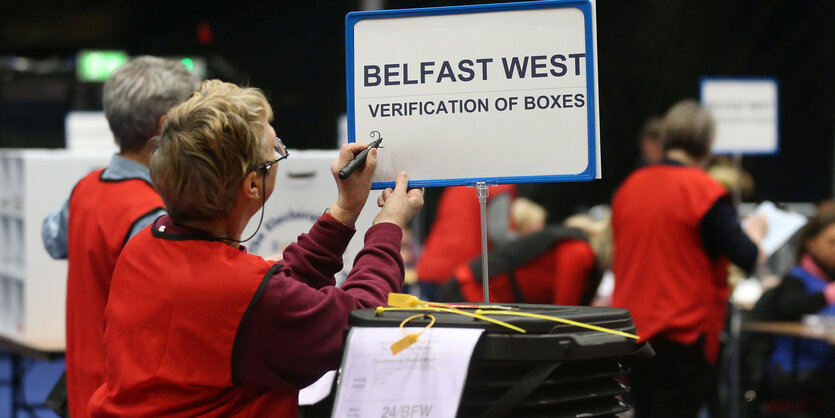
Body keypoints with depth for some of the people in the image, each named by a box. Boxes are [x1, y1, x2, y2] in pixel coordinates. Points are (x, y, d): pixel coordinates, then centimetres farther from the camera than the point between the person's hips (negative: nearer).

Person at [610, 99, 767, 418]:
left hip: (630, 329, 6)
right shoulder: (704, 191, -11)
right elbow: (748, 258, -11)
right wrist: (755, 231, 11)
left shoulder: (629, 186, 7)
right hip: (681, 336, -6)